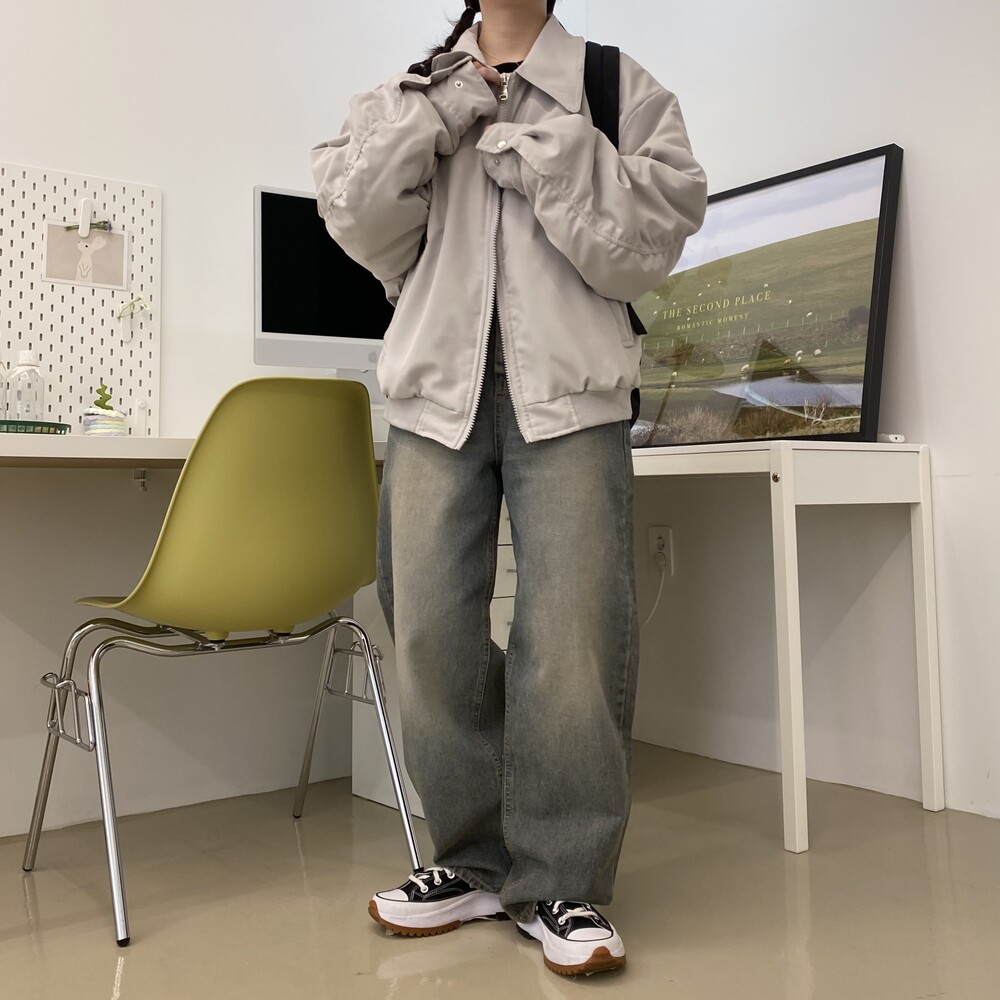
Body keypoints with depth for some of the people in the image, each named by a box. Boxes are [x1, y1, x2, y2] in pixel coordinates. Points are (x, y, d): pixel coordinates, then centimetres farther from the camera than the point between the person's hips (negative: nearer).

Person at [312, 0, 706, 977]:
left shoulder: (621, 89, 12)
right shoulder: (412, 93, 20)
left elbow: (644, 247, 0)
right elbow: (361, 227, 6)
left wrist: (544, 147, -6)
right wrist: (434, 114, -2)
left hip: (569, 393, -2)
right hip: (437, 389, 3)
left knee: (574, 639, -9)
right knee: (430, 635, -1)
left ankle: (562, 882, 8)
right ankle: (478, 859, 18)